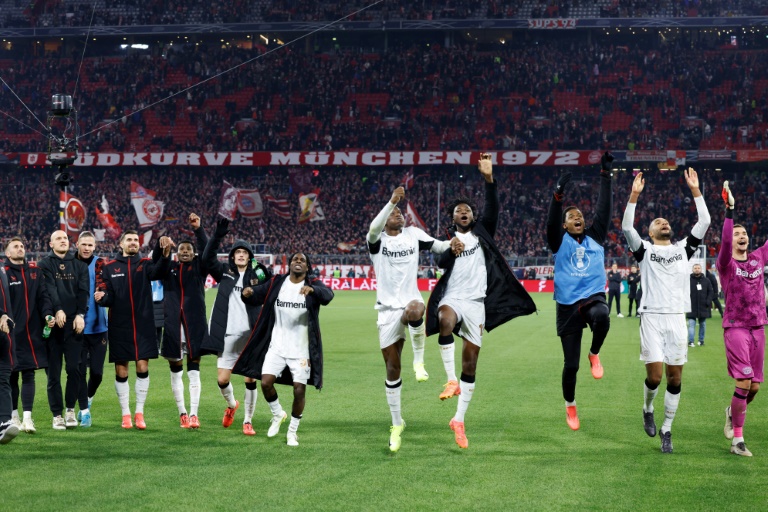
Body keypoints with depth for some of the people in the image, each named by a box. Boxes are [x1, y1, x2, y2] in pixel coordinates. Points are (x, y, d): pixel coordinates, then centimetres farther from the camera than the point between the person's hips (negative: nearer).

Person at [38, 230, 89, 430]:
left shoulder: (79, 265, 14)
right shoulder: (45, 264, 7)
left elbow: (83, 291, 3)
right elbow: (49, 289, -9)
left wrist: (80, 314, -12)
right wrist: (57, 310, -24)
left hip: (74, 324, 1)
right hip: (53, 324, -1)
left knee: (74, 368, -4)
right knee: (54, 372, 1)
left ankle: (71, 410, 11)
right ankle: (57, 415, 8)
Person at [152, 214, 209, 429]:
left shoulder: (199, 267, 7)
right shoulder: (169, 268, 9)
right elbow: (155, 263, -9)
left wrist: (198, 230, -20)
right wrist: (160, 243, -27)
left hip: (195, 324, -2)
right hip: (172, 324, 2)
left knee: (193, 371, -2)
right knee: (175, 371, 7)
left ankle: (193, 414, -3)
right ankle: (182, 413, 17)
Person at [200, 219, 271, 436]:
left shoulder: (257, 275, 6)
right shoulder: (224, 272, 7)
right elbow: (207, 258, -7)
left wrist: (267, 277, -18)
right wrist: (217, 236, -18)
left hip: (251, 334, -1)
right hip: (229, 335, 1)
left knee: (251, 379, -1)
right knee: (222, 379, 0)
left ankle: (248, 421, 14)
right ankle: (231, 404, 32)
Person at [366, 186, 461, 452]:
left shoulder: (413, 234, 7)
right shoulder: (377, 239, -2)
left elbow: (437, 246, 14)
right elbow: (374, 228, -24)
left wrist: (451, 244, -9)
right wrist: (392, 201, -35)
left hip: (411, 300, 0)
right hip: (388, 309, 0)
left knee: (414, 311, -41)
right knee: (392, 368, 3)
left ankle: (419, 361, -18)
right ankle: (397, 424, 19)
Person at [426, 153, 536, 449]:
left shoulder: (482, 232, 12)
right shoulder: (447, 239, 12)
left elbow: (492, 210, -5)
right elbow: (440, 263, -6)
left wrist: (489, 179, -19)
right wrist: (451, 250, -26)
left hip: (476, 302, 2)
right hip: (452, 298, -2)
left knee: (470, 364, 2)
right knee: (445, 322, -39)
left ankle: (459, 420, 11)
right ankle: (451, 380, -33)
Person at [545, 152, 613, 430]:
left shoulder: (595, 238, 11)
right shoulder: (559, 241, 5)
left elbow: (603, 209, 3)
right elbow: (551, 221, -14)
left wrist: (606, 176, -3)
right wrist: (558, 194, -28)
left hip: (594, 298, 1)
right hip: (568, 306, 0)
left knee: (602, 316, -38)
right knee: (570, 364, 1)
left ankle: (594, 354, -7)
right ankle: (570, 406, 25)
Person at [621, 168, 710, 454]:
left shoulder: (683, 248, 15)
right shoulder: (645, 250, 8)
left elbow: (704, 222, 9)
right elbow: (627, 228, -7)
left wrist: (695, 190, 5)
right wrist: (634, 195, -12)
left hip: (677, 318, 3)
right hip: (652, 318, -3)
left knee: (675, 378, 3)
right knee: (654, 376, -11)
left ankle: (667, 429, 15)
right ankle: (648, 409, 20)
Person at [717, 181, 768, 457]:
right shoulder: (726, 263, -5)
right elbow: (724, 242, -23)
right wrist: (729, 210, -31)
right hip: (735, 328, -5)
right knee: (744, 383, -15)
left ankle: (732, 413, 37)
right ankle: (737, 440, -9)